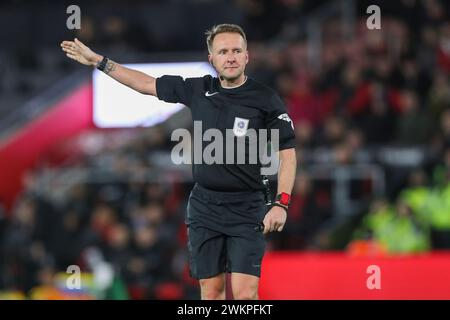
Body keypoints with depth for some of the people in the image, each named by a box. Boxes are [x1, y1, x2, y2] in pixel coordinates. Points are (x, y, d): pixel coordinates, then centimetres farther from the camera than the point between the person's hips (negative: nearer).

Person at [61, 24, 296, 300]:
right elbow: (147, 84, 15)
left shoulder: (266, 100, -7)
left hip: (247, 210, -4)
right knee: (211, 292, 5)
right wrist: (98, 61, 16)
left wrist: (281, 204, -16)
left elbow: (287, 153, -5)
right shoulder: (198, 90, 4)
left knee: (245, 294, -13)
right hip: (204, 205, 4)